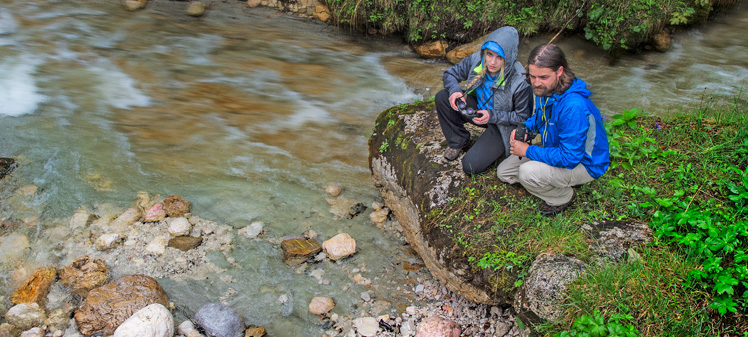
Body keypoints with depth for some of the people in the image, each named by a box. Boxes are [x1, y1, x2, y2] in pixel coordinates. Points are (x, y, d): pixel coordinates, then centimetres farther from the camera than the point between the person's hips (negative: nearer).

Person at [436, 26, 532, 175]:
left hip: (501, 124, -5)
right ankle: (458, 140, 5)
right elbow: (450, 73, -2)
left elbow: (523, 117, -18)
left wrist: (492, 116, -30)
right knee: (442, 98, -16)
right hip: (479, 110, 5)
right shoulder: (476, 60, -19)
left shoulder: (520, 82, -31)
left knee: (471, 166, -18)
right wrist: (454, 90, -25)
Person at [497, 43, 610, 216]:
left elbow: (569, 158, -35)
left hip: (583, 163, -9)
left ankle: (564, 197, -2)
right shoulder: (545, 90, -9)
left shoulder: (574, 107, -37)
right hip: (557, 151, 9)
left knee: (528, 172, -32)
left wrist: (528, 151, -25)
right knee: (504, 171, 9)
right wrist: (524, 127, -7)